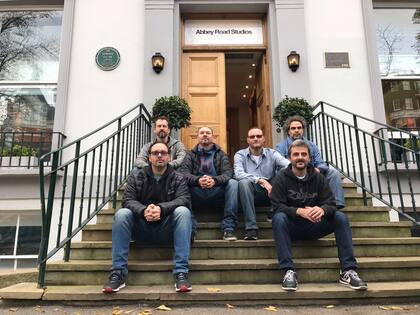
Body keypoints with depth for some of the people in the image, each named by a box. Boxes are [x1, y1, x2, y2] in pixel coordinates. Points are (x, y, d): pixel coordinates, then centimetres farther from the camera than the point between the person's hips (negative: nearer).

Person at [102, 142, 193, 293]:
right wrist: (143, 210, -31)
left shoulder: (178, 178, 2)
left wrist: (161, 208, -35)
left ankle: (181, 272, -29)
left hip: (166, 230, -1)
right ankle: (118, 273, -21)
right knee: (121, 214, -25)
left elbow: (184, 199, -15)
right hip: (141, 229, 1)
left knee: (183, 211, -29)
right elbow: (128, 200, -7)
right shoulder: (136, 176, 5)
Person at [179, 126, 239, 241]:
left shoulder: (221, 154, 15)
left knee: (233, 183, -26)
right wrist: (198, 180, -27)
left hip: (217, 194, 0)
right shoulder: (190, 154, 13)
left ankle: (228, 228, -27)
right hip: (196, 194, 0)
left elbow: (228, 173, -2)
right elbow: (183, 172, -4)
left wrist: (215, 180, -26)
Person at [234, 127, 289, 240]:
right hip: (251, 194, -1)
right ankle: (251, 227, -29)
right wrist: (261, 181, -27)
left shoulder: (272, 153, 8)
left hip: (270, 193, 1)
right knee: (244, 182, -33)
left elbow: (288, 165, -12)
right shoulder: (240, 155, 5)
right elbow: (238, 174, -15)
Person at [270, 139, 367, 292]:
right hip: (291, 228, -3)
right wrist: (300, 211, -35)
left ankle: (348, 271, -17)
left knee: (341, 217, -17)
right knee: (279, 218, -34)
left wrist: (322, 209, -30)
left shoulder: (318, 178, 3)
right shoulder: (281, 178, -7)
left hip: (313, 227, 3)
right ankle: (289, 271, -33)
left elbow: (331, 204, -5)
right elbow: (277, 206, -18)